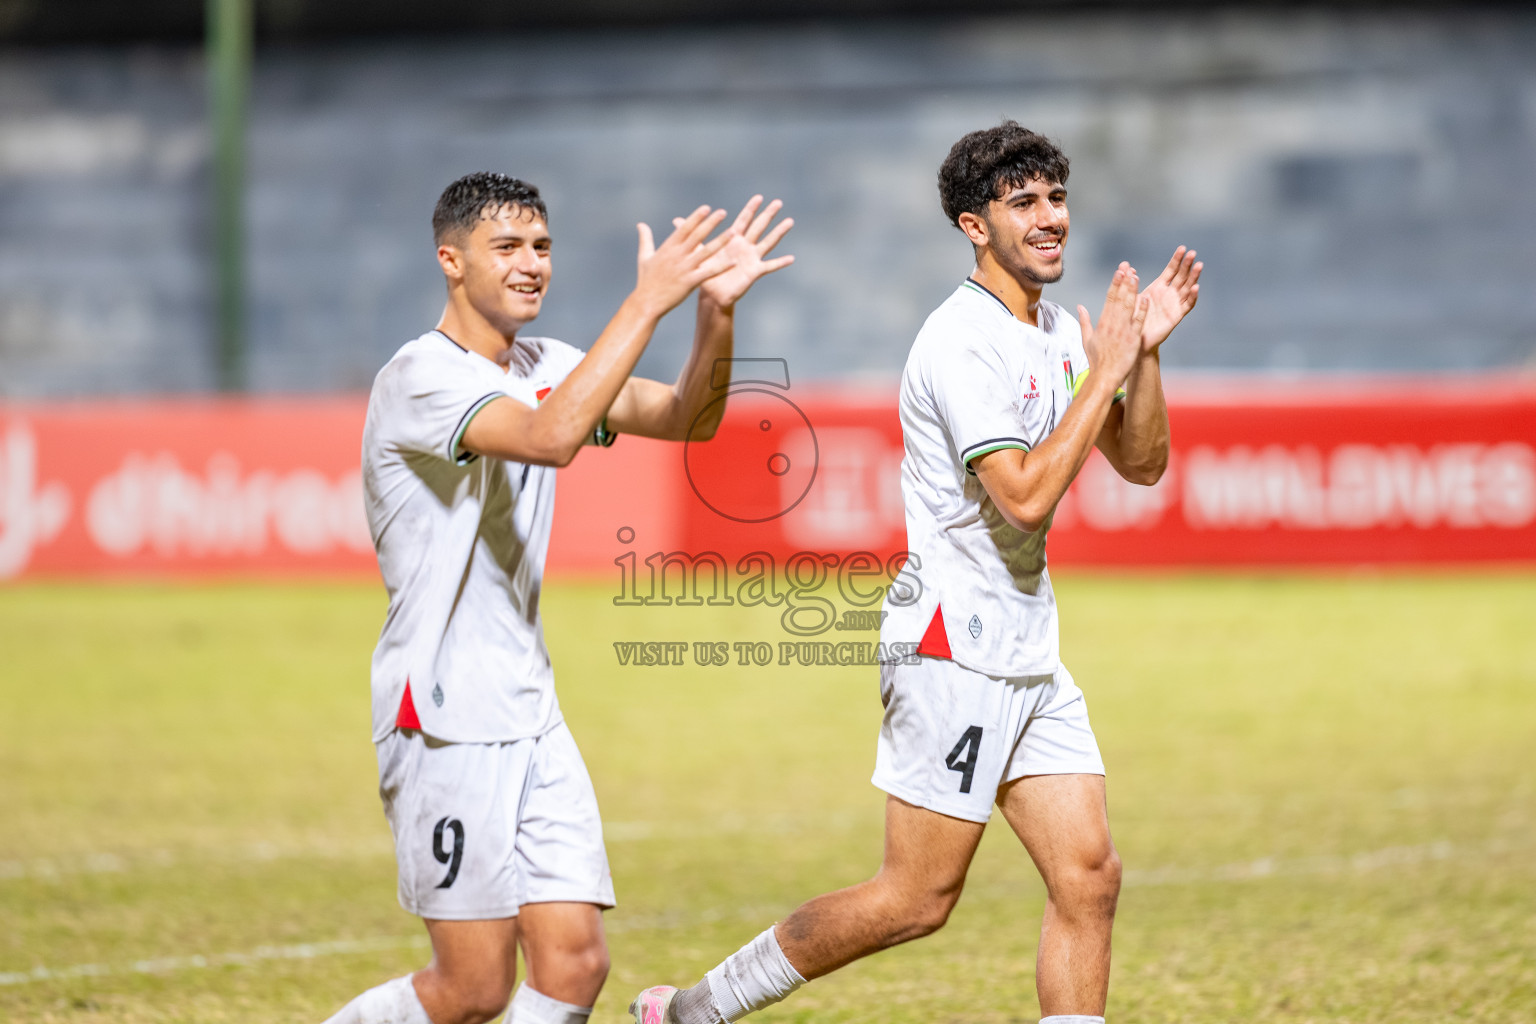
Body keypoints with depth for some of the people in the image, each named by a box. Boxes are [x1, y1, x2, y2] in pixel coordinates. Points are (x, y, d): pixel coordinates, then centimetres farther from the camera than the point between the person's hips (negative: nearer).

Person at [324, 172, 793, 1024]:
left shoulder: (546, 367, 12)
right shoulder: (420, 376, -14)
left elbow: (685, 418, 9)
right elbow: (551, 437, -30)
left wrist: (716, 311, -9)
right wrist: (648, 302, -29)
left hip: (530, 713, 8)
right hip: (445, 720, -8)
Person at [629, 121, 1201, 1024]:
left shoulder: (1060, 331, 12)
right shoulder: (963, 344, -17)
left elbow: (1142, 463, 16)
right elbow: (1024, 496, -25)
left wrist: (1145, 352, 1)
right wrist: (1103, 375, -19)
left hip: (1029, 659, 9)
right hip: (953, 651, -9)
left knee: (1089, 879, 0)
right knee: (917, 899, -4)